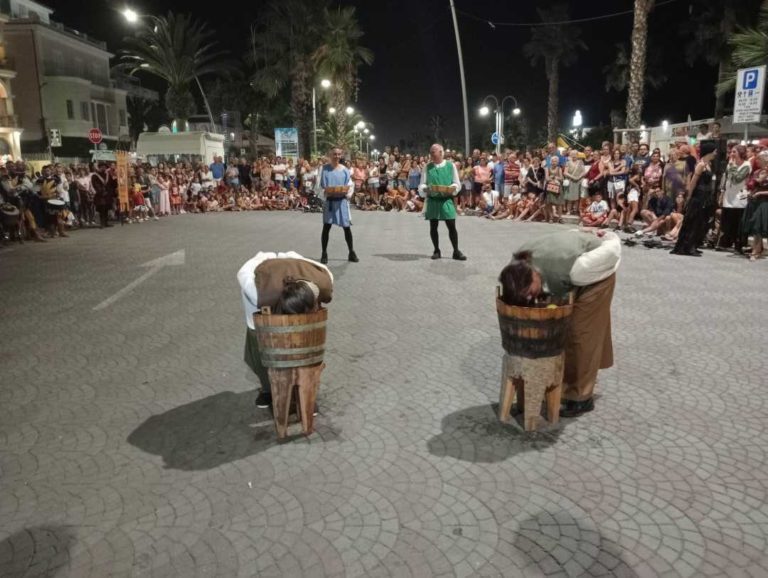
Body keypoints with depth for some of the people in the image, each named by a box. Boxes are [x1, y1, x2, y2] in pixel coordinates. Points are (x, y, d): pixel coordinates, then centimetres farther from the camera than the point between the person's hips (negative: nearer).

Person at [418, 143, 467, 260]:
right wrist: (426, 189, -16)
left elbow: (457, 184, 5)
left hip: (447, 200, -1)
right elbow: (422, 185, 5)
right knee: (433, 227, 6)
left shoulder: (451, 166, 3)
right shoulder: (427, 167, 5)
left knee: (452, 226, -1)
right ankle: (436, 251, 20)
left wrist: (452, 187, -16)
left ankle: (456, 251, 10)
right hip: (432, 200, 1)